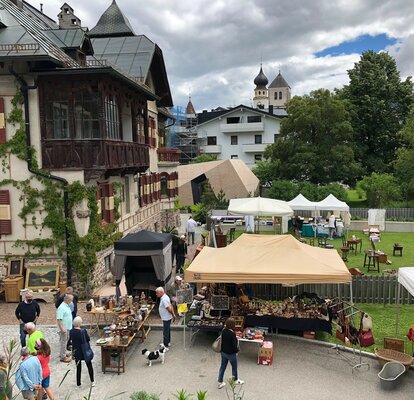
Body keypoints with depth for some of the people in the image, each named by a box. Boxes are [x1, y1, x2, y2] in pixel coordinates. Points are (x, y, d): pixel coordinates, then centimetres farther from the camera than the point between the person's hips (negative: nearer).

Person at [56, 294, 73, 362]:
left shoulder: (67, 306, 8)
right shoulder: (62, 308, -23)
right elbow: (58, 319, -26)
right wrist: (62, 328, -28)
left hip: (67, 328, 10)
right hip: (64, 328, -10)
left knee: (65, 342, 20)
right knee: (63, 342, 0)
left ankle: (62, 354, 33)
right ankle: (62, 357, 8)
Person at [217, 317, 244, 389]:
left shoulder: (223, 331, -8)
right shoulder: (232, 334, -29)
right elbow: (234, 345, -25)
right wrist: (237, 350, -5)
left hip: (223, 352, 6)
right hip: (231, 353, -6)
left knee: (222, 366, 16)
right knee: (234, 366, 19)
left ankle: (220, 382, 24)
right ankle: (235, 380, 39)